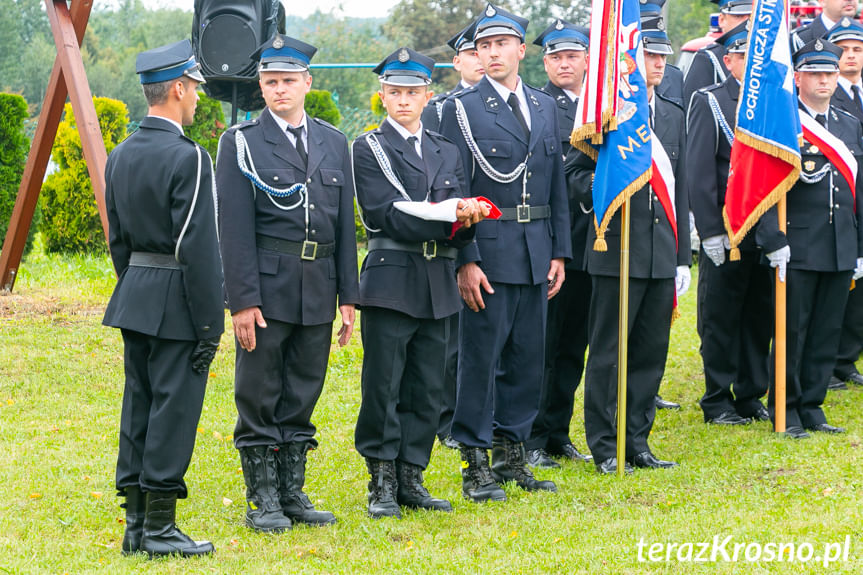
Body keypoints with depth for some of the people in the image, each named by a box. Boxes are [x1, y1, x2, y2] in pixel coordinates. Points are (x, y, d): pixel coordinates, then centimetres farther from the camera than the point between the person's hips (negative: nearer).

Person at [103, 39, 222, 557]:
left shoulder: (120, 156, 9)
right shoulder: (188, 159, -16)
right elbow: (198, 249, -18)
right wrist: (210, 326, -14)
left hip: (135, 299, 8)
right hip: (178, 304, -8)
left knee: (139, 406, 11)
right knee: (173, 408, -3)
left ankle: (136, 525, 16)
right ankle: (160, 528, 0)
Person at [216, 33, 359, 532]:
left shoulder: (333, 143, 11)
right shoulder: (241, 143, -2)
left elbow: (345, 225, 12)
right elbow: (235, 229, -7)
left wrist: (349, 296, 7)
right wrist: (243, 300, -13)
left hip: (318, 290, 4)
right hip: (266, 285, -4)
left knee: (303, 395, 9)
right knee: (259, 396, 1)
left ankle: (293, 492, 18)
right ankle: (263, 499, 9)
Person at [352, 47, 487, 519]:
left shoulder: (447, 153, 17)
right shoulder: (368, 149, 1)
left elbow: (459, 224, 9)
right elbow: (384, 215, -12)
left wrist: (466, 218, -15)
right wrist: (449, 220, -18)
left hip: (437, 286, 5)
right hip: (390, 281, -5)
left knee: (427, 390, 6)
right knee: (382, 388, -3)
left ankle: (411, 479, 14)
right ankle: (382, 485, 5)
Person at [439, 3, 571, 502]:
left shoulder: (545, 107, 12)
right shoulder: (461, 109, -4)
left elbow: (558, 185, 15)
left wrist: (560, 252, 8)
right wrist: (465, 261, -14)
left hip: (536, 255, 5)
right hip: (487, 254, -5)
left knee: (528, 358, 9)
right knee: (480, 358, -3)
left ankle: (512, 455, 19)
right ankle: (475, 465, 4)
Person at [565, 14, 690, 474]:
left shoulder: (674, 116, 15)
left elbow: (680, 191, 17)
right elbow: (575, 172, -3)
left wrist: (682, 257, 14)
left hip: (662, 254, 6)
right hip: (617, 250, -6)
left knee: (651, 353, 9)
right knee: (608, 353, 0)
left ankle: (637, 443, 18)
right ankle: (604, 447, 8)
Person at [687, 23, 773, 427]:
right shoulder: (710, 102, -3)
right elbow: (699, 171, -8)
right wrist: (711, 231, -14)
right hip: (726, 235, -5)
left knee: (760, 317, 9)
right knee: (721, 318, 1)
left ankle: (751, 396, 19)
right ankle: (718, 401, 10)